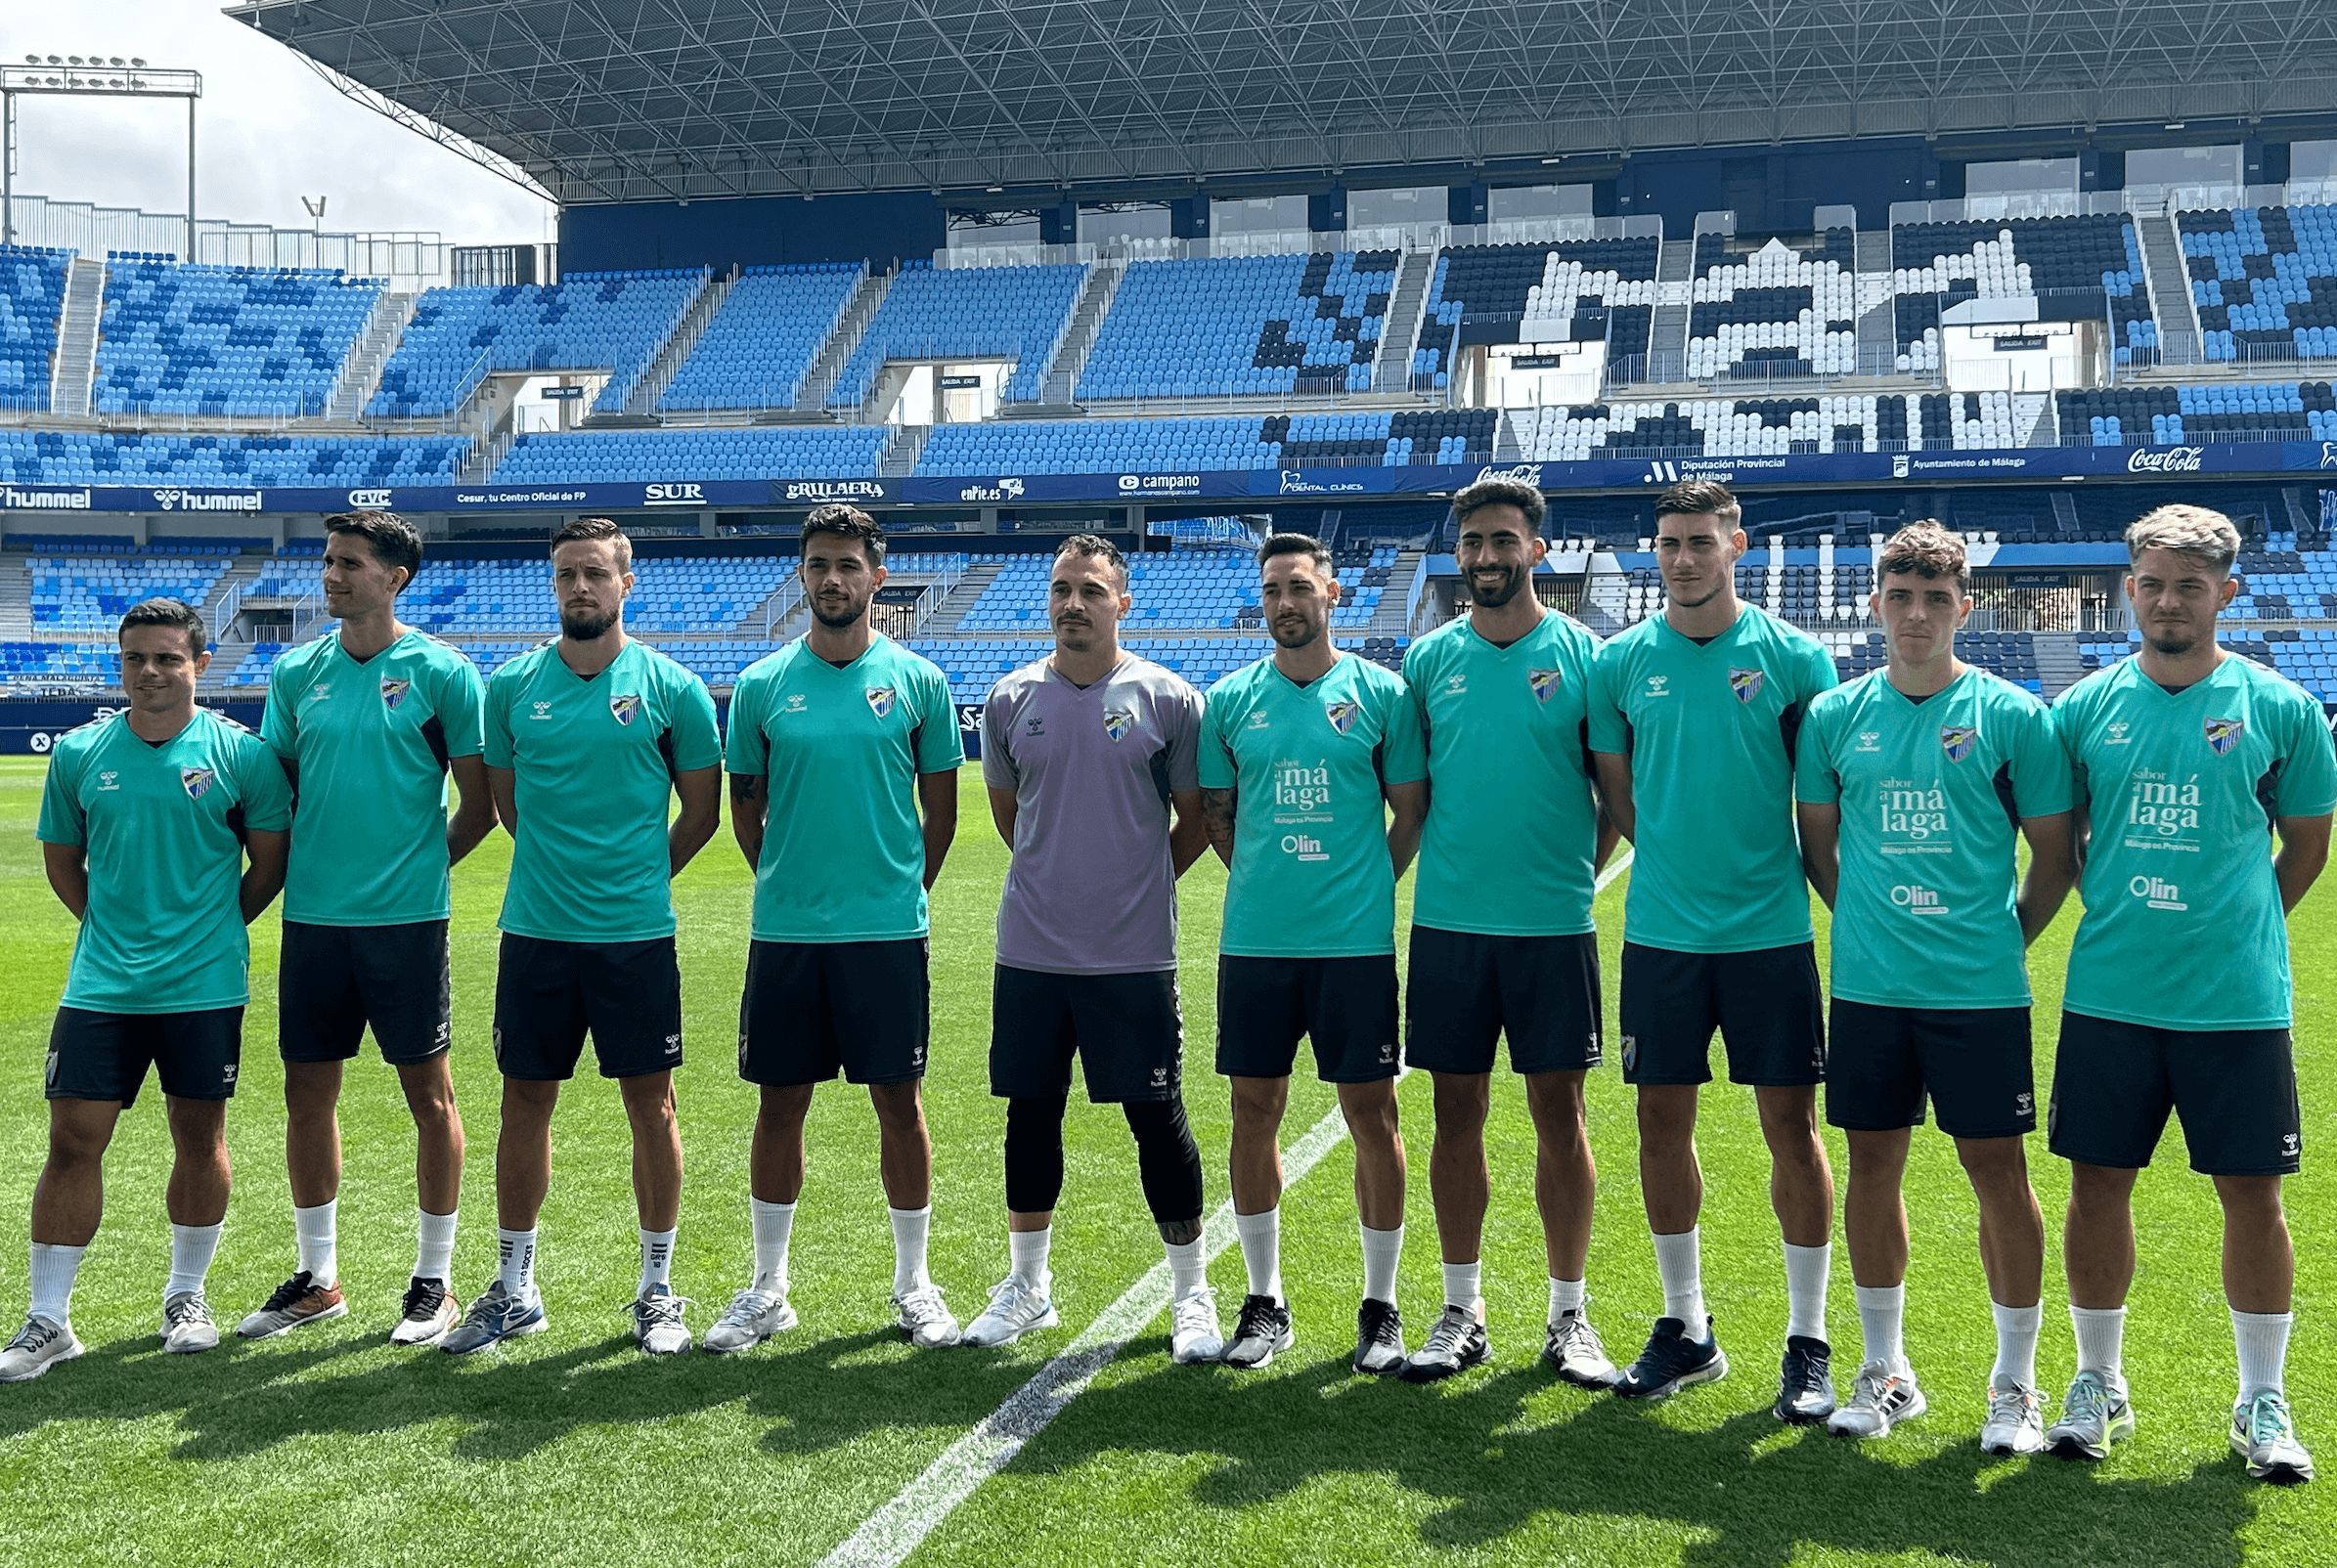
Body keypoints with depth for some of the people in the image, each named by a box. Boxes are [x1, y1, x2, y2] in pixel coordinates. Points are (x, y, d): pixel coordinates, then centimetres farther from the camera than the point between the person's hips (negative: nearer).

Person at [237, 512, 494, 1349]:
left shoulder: (441, 672, -5)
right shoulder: (297, 672, 7)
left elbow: (480, 805, -2)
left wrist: (422, 863, 2)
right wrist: (294, 871, 7)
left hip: (408, 918, -5)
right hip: (311, 915, 5)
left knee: (429, 1094, 3)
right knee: (307, 1092, 10)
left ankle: (433, 1279, 15)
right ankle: (316, 1276, 25)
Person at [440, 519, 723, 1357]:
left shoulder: (671, 687, -3)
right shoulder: (512, 684, 3)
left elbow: (702, 810, 6)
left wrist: (638, 876, 9)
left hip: (636, 933, -2)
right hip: (535, 930, 2)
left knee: (650, 1104, 5)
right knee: (524, 1102, 9)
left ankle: (657, 1288, 18)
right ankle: (513, 1286, 24)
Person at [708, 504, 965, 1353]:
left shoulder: (918, 681, 0)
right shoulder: (761, 685, 3)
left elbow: (941, 810, 7)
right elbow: (745, 808, 11)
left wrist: (901, 891, 5)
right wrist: (791, 885, 7)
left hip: (889, 931, -1)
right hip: (784, 931, 1)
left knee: (898, 1100, 5)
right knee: (781, 1102, 8)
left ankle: (913, 1283, 20)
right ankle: (767, 1288, 21)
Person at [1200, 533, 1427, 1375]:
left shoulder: (1380, 692, 1)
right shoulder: (1231, 699, 6)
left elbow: (1411, 812, 7)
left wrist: (1361, 889, 4)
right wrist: (1269, 883, 8)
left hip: (1357, 940, -2)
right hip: (1254, 938, 2)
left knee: (1371, 1113, 2)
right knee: (1255, 1110, 7)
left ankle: (1380, 1306, 16)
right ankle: (1264, 1301, 21)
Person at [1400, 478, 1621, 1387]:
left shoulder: (1581, 653, -1)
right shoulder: (1429, 657, 6)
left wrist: (1578, 873, -1)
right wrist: (1426, 869, 6)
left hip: (1554, 923, -2)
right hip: (1448, 920, 2)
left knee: (1559, 1110, 5)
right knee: (1457, 1112, 8)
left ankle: (1568, 1314, 17)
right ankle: (1462, 1310, 20)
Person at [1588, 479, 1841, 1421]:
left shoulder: (1792, 656, -3)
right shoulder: (1622, 662, 4)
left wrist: (1763, 869, 2)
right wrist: (1682, 861, 5)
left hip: (1771, 929, -2)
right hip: (1660, 930, 3)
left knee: (1791, 1125, 1)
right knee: (1662, 1123, 8)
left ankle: (1808, 1342, 14)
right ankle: (1685, 1327, 23)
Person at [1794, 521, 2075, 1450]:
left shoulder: (2012, 716, -3)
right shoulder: (1834, 717, 4)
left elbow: (2056, 857, 3)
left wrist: (2001, 940, 1)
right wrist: (1871, 923, 9)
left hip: (1981, 990, -2)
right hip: (1868, 985, 3)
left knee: (1998, 1171, 2)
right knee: (1873, 1165, 9)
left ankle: (2015, 1382, 18)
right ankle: (1884, 1371, 24)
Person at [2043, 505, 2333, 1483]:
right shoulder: (2085, 707, 2)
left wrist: (2234, 928, 7)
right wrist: (2119, 914, 9)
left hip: (2238, 999, -1)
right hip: (2108, 993, 2)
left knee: (2251, 1192, 5)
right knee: (2098, 1183, 7)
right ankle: (2098, 1384, 24)